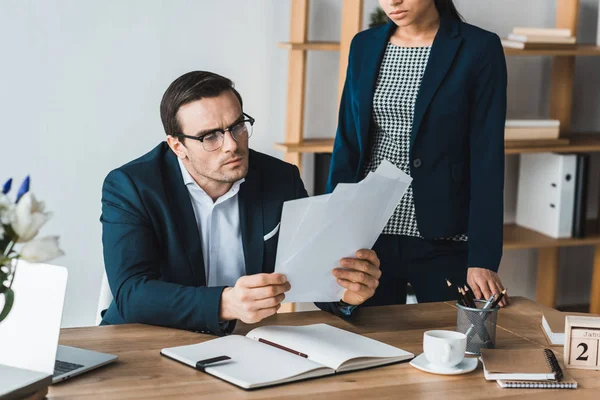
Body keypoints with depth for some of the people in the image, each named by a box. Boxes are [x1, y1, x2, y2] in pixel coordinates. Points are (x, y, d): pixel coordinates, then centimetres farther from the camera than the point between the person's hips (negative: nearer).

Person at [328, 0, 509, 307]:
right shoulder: (365, 45, 6)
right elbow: (347, 145, 7)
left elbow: (487, 156, -9)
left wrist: (483, 257, -14)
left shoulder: (479, 48, -6)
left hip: (442, 242, -3)